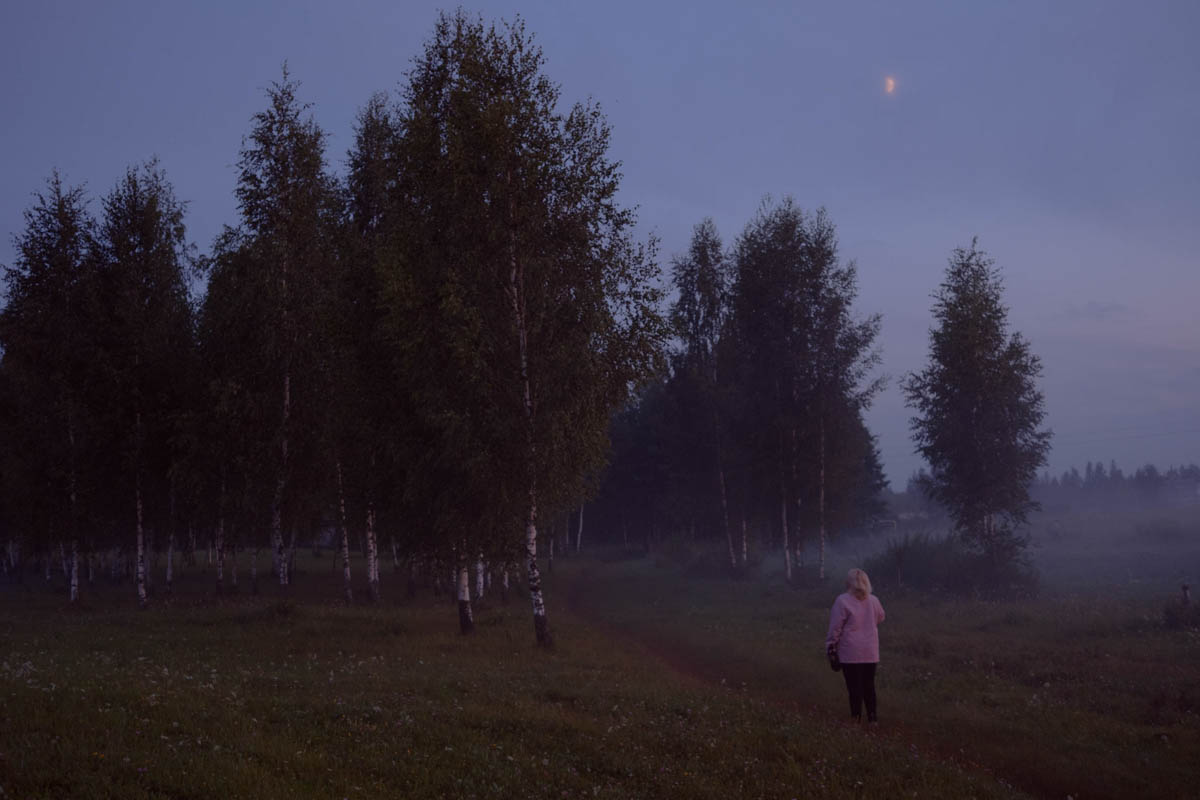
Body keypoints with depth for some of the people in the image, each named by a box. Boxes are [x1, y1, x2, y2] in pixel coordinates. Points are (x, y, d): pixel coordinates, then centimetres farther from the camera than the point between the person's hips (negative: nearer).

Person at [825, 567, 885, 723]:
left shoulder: (842, 601, -13)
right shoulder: (873, 601, 2)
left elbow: (835, 627, -10)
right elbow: (880, 618, 19)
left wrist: (830, 646, 0)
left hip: (850, 653, -4)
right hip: (871, 652, 4)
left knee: (854, 687, 2)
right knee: (869, 685, 14)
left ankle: (856, 718, 4)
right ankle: (873, 716, 18)